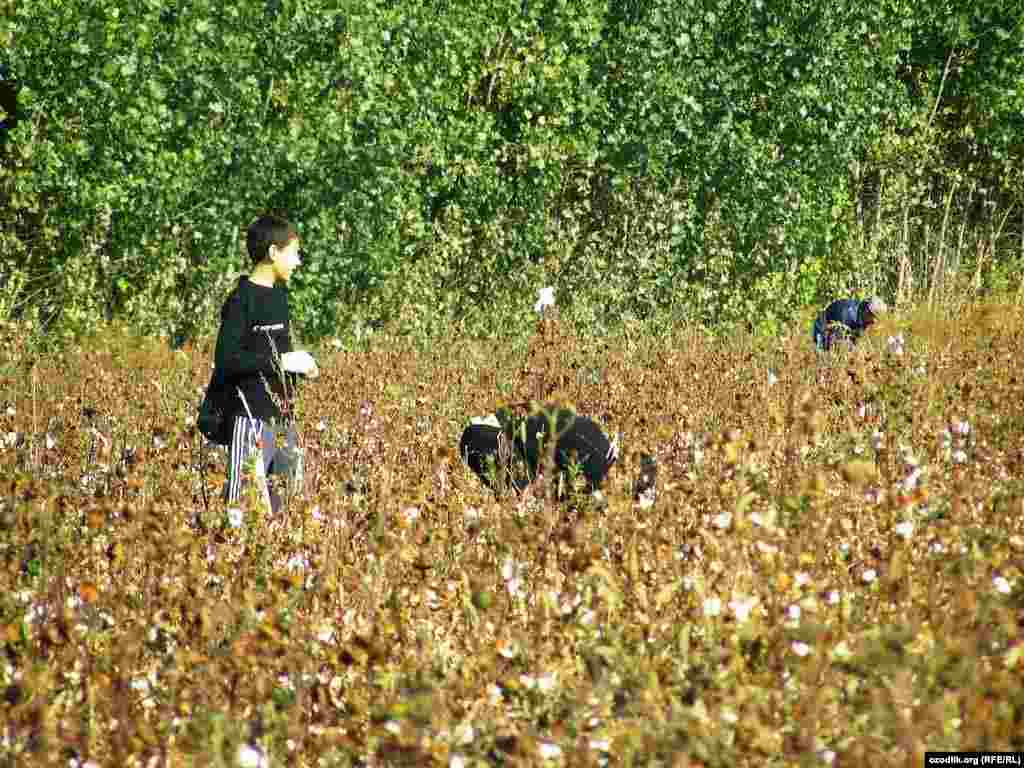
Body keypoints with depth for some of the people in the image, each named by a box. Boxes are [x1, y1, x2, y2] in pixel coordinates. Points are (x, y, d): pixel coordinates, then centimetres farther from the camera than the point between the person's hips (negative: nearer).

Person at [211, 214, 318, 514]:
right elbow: (227, 360, -18)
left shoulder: (279, 292, 14)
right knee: (244, 500, -9)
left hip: (282, 413, 9)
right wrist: (280, 362, -18)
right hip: (251, 413, -9)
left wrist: (297, 364, 6)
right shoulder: (242, 300, -12)